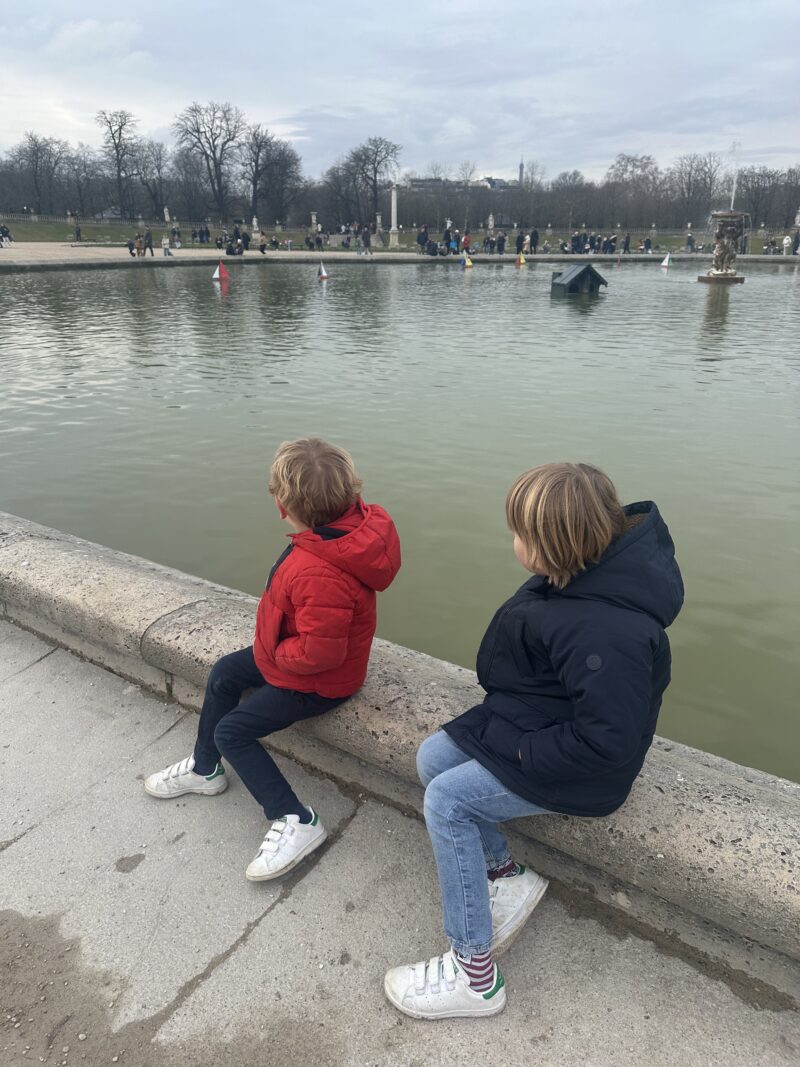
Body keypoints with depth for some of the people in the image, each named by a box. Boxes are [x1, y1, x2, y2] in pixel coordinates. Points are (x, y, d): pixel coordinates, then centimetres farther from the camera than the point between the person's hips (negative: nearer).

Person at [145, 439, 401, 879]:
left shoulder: (319, 575, -43)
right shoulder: (355, 517, -16)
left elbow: (319, 652, -37)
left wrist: (275, 654, -17)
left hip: (315, 681, -10)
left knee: (231, 731, -1)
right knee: (223, 675, 21)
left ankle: (295, 821, 6)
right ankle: (205, 769, 43)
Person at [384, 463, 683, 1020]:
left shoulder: (605, 632, -35)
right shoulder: (589, 570, -7)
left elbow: (607, 740, -31)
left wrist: (525, 752, -19)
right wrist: (501, 715, 2)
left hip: (578, 767, -9)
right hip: (536, 723, 9)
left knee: (447, 801, -15)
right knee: (432, 758, 4)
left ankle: (475, 976, 1)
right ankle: (507, 875, 18)